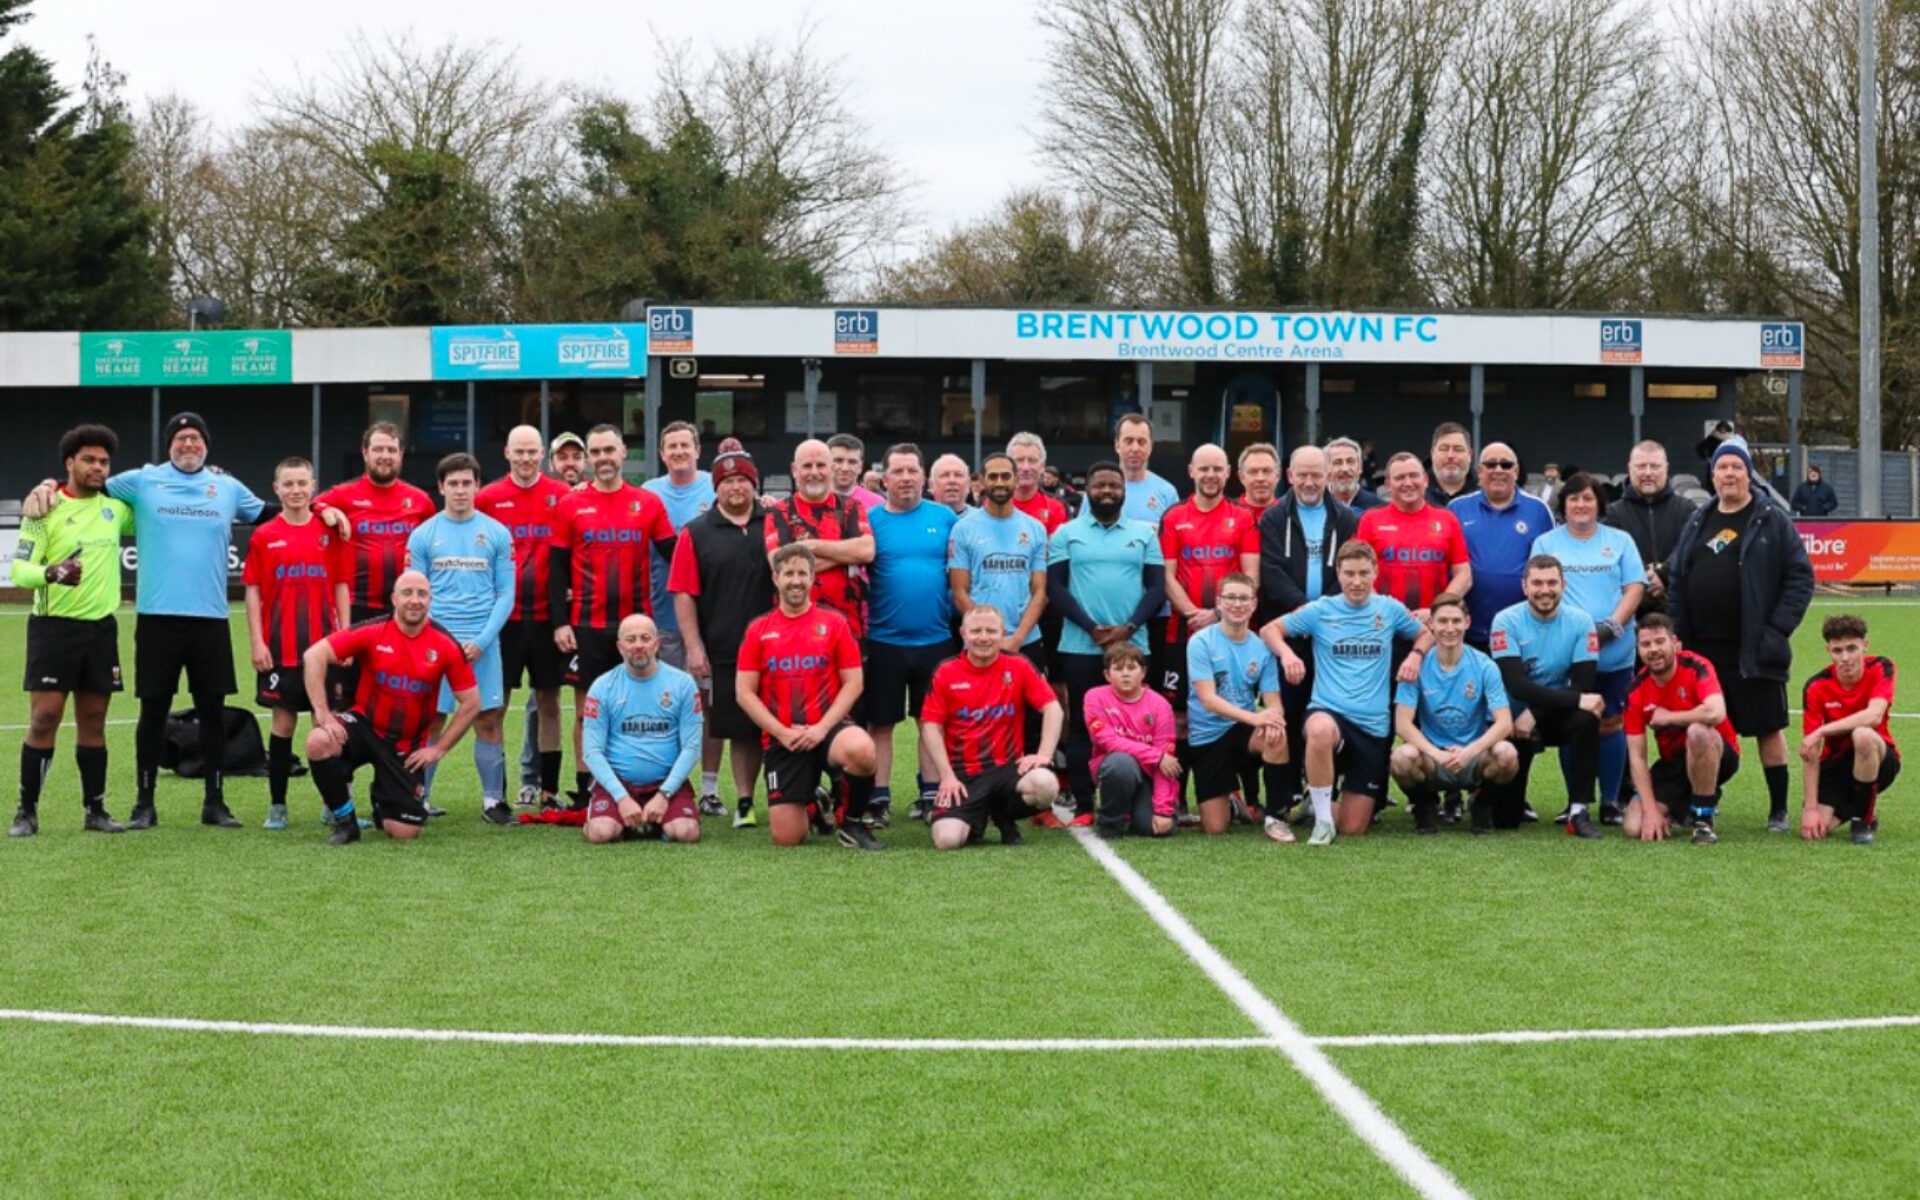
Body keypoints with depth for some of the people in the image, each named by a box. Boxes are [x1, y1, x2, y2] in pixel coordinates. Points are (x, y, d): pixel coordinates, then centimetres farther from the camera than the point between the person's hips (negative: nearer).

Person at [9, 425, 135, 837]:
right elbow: (18, 569, -8)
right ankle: (27, 812, 0)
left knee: (93, 722, 9)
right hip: (54, 625, -4)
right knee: (44, 719, -7)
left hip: (101, 628, 4)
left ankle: (95, 811, 16)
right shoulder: (45, 508, -4)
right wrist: (51, 573, -29)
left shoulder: (115, 508, 9)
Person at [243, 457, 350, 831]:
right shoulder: (264, 536, 3)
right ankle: (277, 806, 10)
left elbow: (342, 586, 7)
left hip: (324, 643, 1)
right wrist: (256, 641, -4)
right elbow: (253, 590, 3)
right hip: (279, 646, -1)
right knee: (283, 720, 2)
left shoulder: (330, 532, 5)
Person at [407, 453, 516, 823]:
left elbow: (506, 594, 4)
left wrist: (481, 640, -7)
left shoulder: (497, 533, 5)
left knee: (488, 721, 1)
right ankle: (419, 799, 7)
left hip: (483, 642, 1)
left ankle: (493, 800, 9)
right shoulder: (423, 535, 4)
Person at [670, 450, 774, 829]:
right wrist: (694, 647, -7)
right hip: (721, 652, -1)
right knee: (740, 729, 2)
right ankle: (744, 802, 9)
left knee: (770, 726, 3)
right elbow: (683, 594, 0)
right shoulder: (696, 533, 4)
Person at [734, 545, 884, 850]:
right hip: (781, 740, 1)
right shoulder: (758, 630, 6)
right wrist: (782, 733, -8)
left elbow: (853, 683, 1)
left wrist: (822, 728, -12)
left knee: (861, 750, -38)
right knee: (786, 838, -6)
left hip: (827, 729, -1)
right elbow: (744, 692, 3)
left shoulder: (833, 623, 4)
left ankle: (851, 822, -8)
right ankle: (813, 807, 33)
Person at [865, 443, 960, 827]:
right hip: (884, 640, -1)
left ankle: (932, 795, 16)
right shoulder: (870, 520, 1)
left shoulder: (944, 518, 5)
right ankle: (879, 799, 8)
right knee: (881, 722, 2)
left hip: (936, 638, 1)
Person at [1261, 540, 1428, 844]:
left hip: (1373, 726, 2)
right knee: (1321, 731, -44)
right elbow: (1269, 630, 7)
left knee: (1352, 828, -1)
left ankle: (1322, 802, 36)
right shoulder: (1320, 611, 2)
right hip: (1329, 712, -2)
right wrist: (1286, 653, -14)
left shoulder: (1390, 609, 6)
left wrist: (1416, 654, -1)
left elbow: (1425, 634, 21)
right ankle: (1322, 818, -25)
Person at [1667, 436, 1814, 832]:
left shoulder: (1772, 520, -1)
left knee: (1768, 729, 1)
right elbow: (1676, 580, 14)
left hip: (1753, 649, -4)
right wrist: (1679, 634, 4)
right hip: (1703, 647, 4)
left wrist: (1778, 628, -12)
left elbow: (1801, 576, -4)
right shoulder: (1697, 523, 14)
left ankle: (1779, 811, 9)